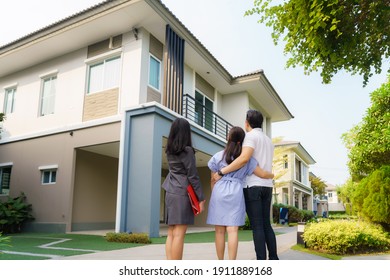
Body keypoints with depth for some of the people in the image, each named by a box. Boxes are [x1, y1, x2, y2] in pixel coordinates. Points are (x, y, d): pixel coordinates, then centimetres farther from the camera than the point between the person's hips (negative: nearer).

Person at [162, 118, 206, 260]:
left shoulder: (169, 150, 10)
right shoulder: (187, 151, -10)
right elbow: (193, 176, -11)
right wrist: (201, 198, -7)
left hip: (170, 193, 7)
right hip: (182, 194, -7)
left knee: (171, 233, 7)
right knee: (179, 234, -7)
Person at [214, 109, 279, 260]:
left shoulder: (251, 136, -7)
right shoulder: (268, 141, 21)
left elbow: (244, 158, -24)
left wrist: (221, 172, -20)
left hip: (252, 186, -8)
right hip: (267, 187, 8)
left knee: (257, 226, -6)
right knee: (266, 224, 11)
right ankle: (274, 259, 10)